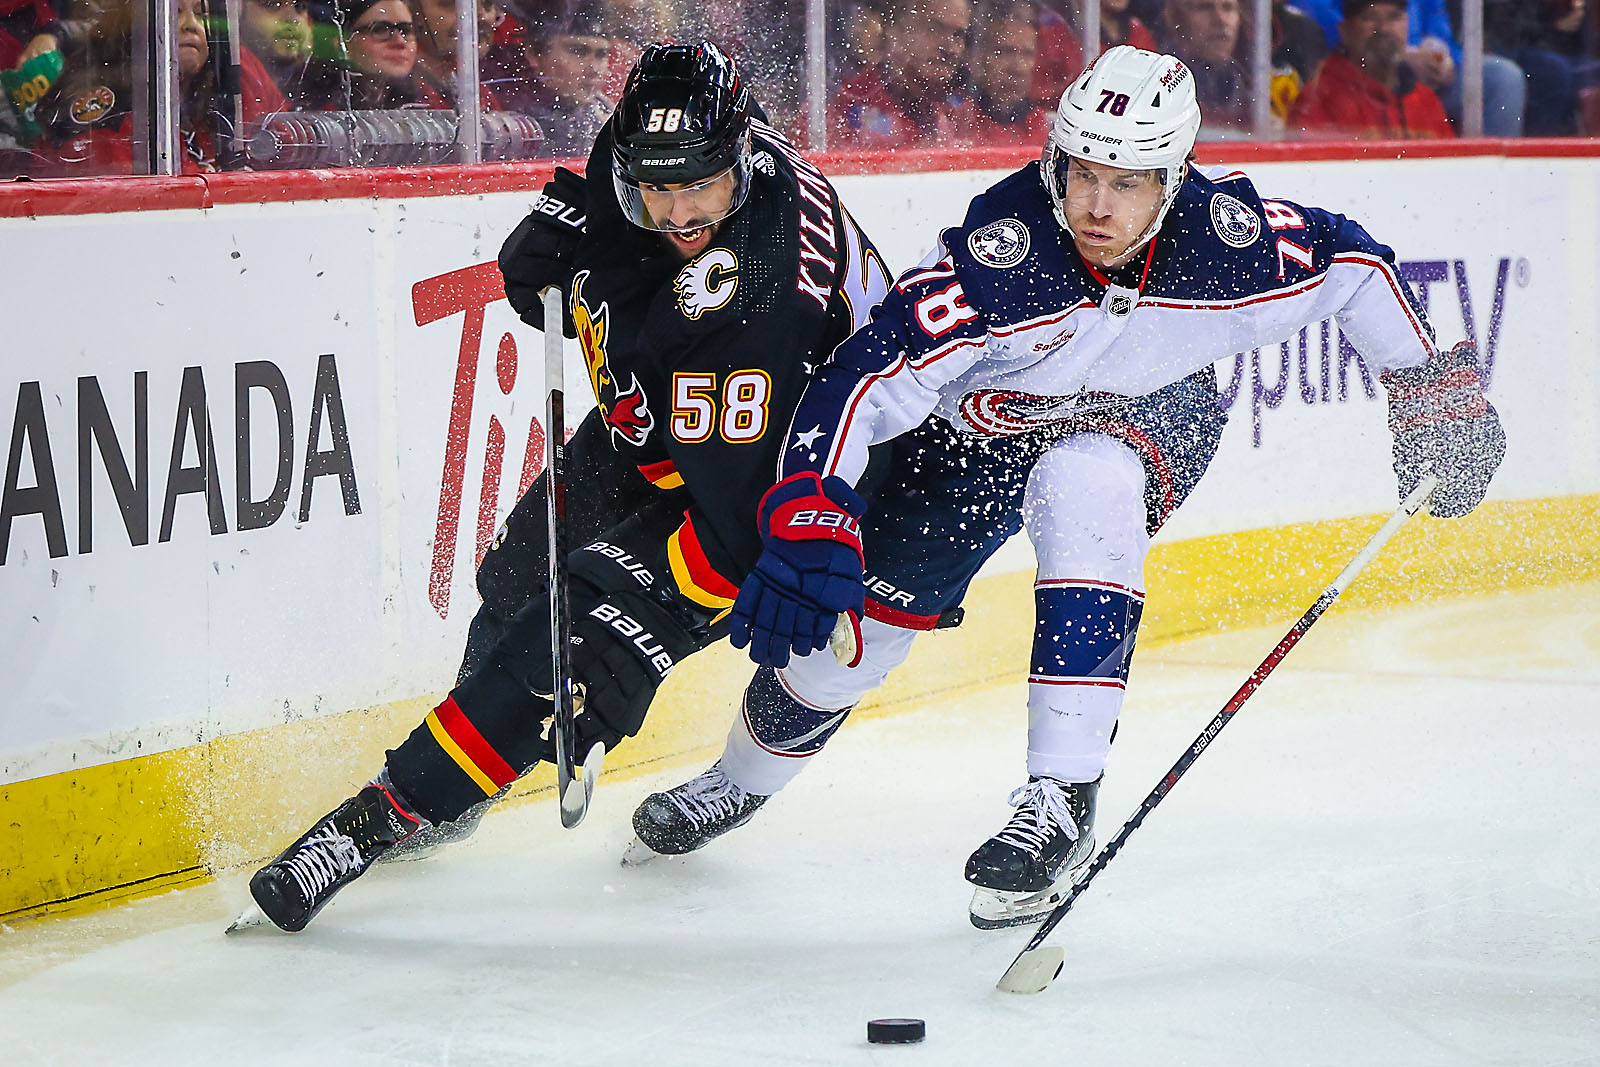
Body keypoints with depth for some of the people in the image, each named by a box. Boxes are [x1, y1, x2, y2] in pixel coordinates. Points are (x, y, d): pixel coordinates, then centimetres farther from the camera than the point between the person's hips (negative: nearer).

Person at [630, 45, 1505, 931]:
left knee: (1085, 484, -36)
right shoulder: (997, 252, -38)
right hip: (975, 426, 0)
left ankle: (1061, 800, -30)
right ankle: (740, 781, 38)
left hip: (1149, 420, 0)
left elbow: (1353, 264, -11)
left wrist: (1430, 391, -4)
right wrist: (806, 518, -52)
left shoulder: (1230, 242, -31)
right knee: (854, 621, 2)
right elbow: (864, 380, -40)